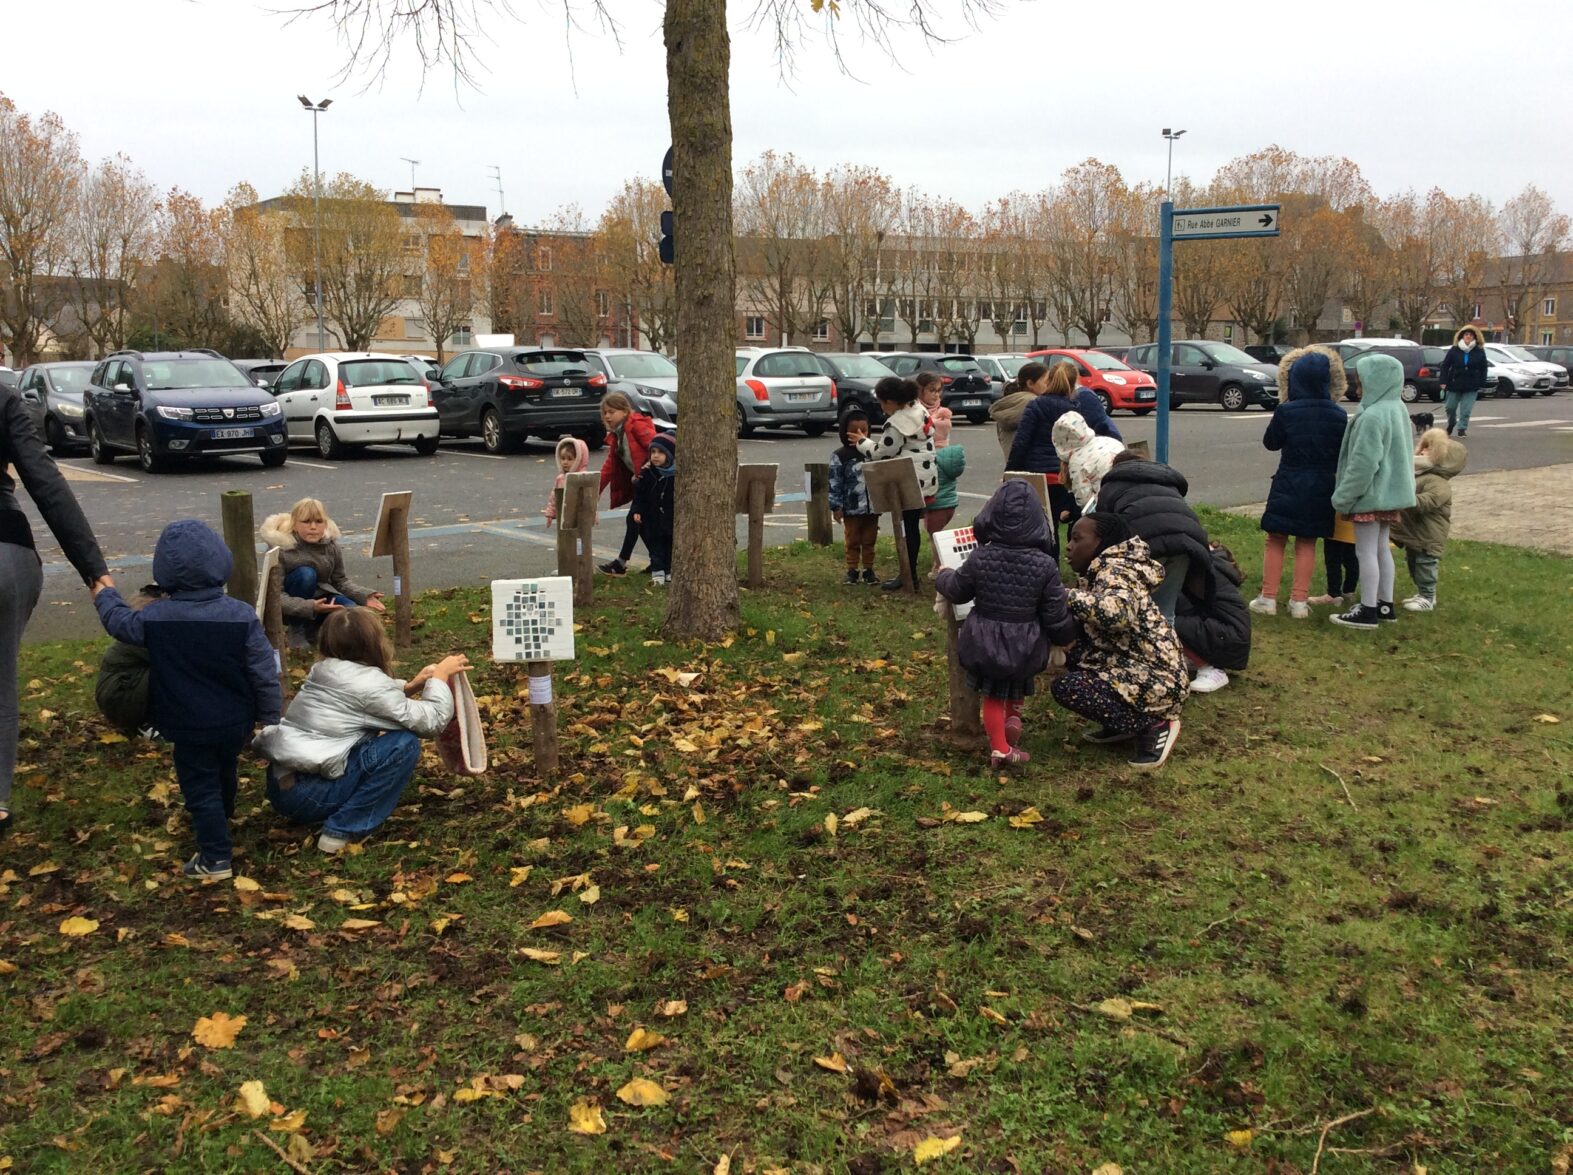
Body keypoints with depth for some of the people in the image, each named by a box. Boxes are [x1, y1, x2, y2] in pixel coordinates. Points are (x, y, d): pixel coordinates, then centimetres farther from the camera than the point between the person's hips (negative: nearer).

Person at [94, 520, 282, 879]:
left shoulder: (155, 618, -16)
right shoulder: (242, 615, -16)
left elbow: (119, 622, 7)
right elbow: (264, 672, -12)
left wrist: (104, 594, 28)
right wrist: (270, 716, 2)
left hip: (190, 727, -3)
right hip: (237, 722, 3)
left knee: (200, 788, 10)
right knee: (224, 772, 28)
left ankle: (216, 859, 11)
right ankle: (220, 821, 55)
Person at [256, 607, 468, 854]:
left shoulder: (325, 670, 9)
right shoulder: (368, 682, -14)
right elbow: (431, 722, -8)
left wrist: (410, 687, 13)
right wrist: (441, 675, 4)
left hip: (281, 785, 9)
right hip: (306, 795, -9)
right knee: (404, 744, -11)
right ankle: (344, 830, -6)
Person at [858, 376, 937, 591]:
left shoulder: (896, 424, -20)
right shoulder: (919, 411, 9)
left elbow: (880, 453, -12)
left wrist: (862, 442, 4)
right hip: (925, 478, 9)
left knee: (907, 527, -2)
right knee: (912, 526, 14)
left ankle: (909, 574, 4)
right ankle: (910, 571, 21)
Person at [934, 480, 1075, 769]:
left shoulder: (980, 559, -16)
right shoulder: (1044, 565, -17)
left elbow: (956, 591, 2)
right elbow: (1055, 614, -9)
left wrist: (944, 575, 24)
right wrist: (1064, 637, 12)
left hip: (985, 642, 0)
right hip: (1025, 647, 0)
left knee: (993, 695, 17)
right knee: (1016, 687, 31)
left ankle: (1000, 747, 18)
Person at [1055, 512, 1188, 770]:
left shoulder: (1114, 571, -18)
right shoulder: (1100, 570, 11)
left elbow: (1115, 613, -40)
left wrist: (1066, 595, -29)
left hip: (1155, 679, -10)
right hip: (1135, 668, 10)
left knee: (1065, 688, -17)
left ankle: (1153, 726, -6)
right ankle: (1124, 723, 12)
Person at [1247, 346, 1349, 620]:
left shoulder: (1286, 411, -14)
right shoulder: (1338, 416, -6)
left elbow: (1270, 443, 1)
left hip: (1288, 486, -2)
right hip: (1321, 489, 3)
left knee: (1276, 542, 8)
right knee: (1307, 545, 11)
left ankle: (1268, 598, 7)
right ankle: (1299, 601, 10)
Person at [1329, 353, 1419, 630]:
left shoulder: (1373, 416, -23)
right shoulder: (1397, 409, 9)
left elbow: (1363, 463, -24)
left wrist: (1343, 496, -15)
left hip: (1371, 493, -10)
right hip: (1391, 490, 10)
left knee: (1366, 551, -2)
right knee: (1382, 548, 17)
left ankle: (1368, 610, 3)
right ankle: (1385, 604, 24)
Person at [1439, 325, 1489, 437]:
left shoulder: (1480, 352, 0)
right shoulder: (1454, 350, -1)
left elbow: (1483, 369, 3)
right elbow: (1445, 366, -1)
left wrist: (1482, 385, -2)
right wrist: (1444, 382, -8)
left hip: (1471, 386, -1)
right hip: (1454, 384, 1)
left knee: (1466, 410, -2)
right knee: (1450, 407, 10)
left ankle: (1462, 428, 9)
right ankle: (1451, 424, 35)